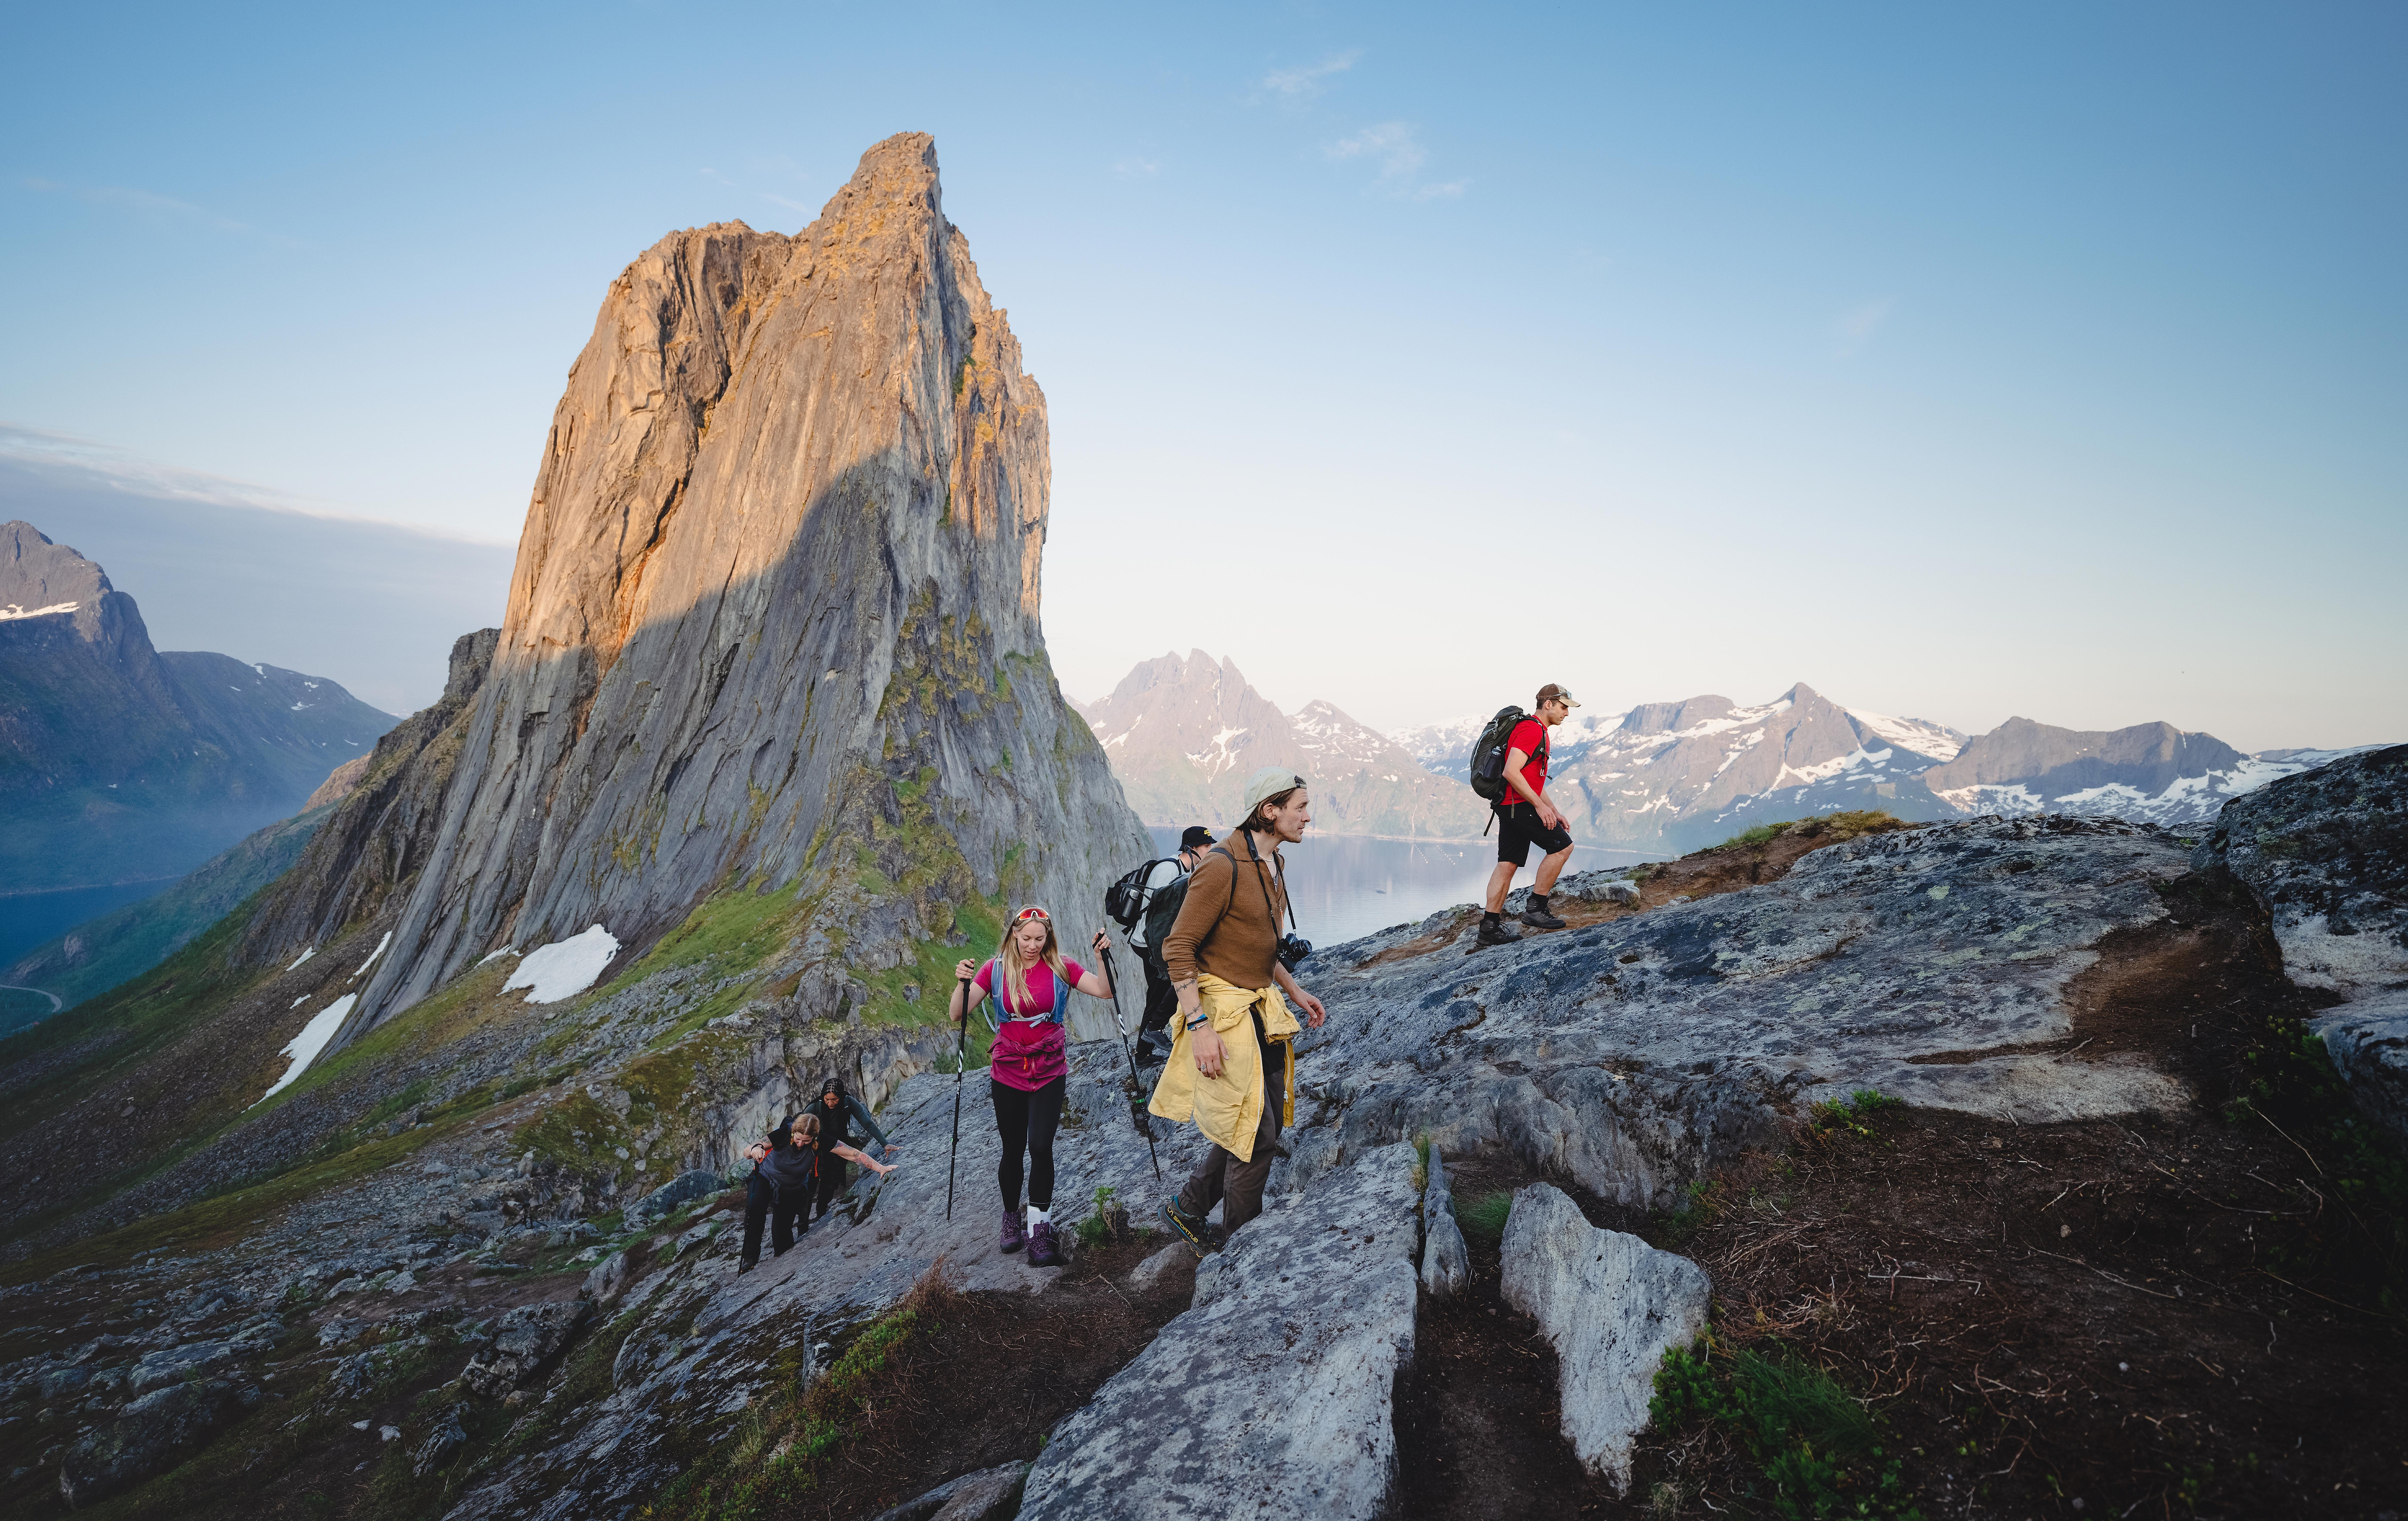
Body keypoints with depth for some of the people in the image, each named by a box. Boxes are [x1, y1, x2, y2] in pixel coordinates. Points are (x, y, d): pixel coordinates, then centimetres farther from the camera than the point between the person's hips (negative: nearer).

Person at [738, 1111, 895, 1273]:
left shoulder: (820, 1141, -27)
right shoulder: (785, 1133, -31)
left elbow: (852, 1153, -29)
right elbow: (746, 1152, -29)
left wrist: (880, 1168, -39)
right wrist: (755, 1149, -54)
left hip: (793, 1190, 1)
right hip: (766, 1179, -1)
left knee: (782, 1232, -6)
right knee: (756, 1208, -29)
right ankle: (751, 1257, -15)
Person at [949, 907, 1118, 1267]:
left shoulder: (1061, 968, -4)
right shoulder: (996, 969, -4)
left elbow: (1105, 991, -10)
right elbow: (959, 1015, -8)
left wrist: (1103, 956, -25)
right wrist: (962, 983, -26)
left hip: (1049, 1071, -1)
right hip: (1008, 1072, 1)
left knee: (1041, 1146, -13)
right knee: (1013, 1150, 9)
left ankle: (1039, 1230, -4)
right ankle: (1011, 1220, 30)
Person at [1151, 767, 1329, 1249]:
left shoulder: (1273, 866, 10)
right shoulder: (1223, 866, -19)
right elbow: (1177, 947, -19)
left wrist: (1295, 993, 20)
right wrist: (1198, 1025, -24)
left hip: (1262, 1010, 9)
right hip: (1224, 1013, -9)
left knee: (1261, 1124, 14)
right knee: (1257, 1135, -3)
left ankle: (1187, 1207, 30)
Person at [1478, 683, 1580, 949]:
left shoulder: (1538, 731, 22)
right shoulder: (1532, 730, -13)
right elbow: (1511, 772, -23)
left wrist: (1555, 810, 23)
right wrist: (1540, 805, -20)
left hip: (1509, 806, 10)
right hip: (1519, 805, -10)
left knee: (1508, 865, 7)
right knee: (1562, 846, -5)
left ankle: (1490, 926, 6)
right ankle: (1536, 908, -2)